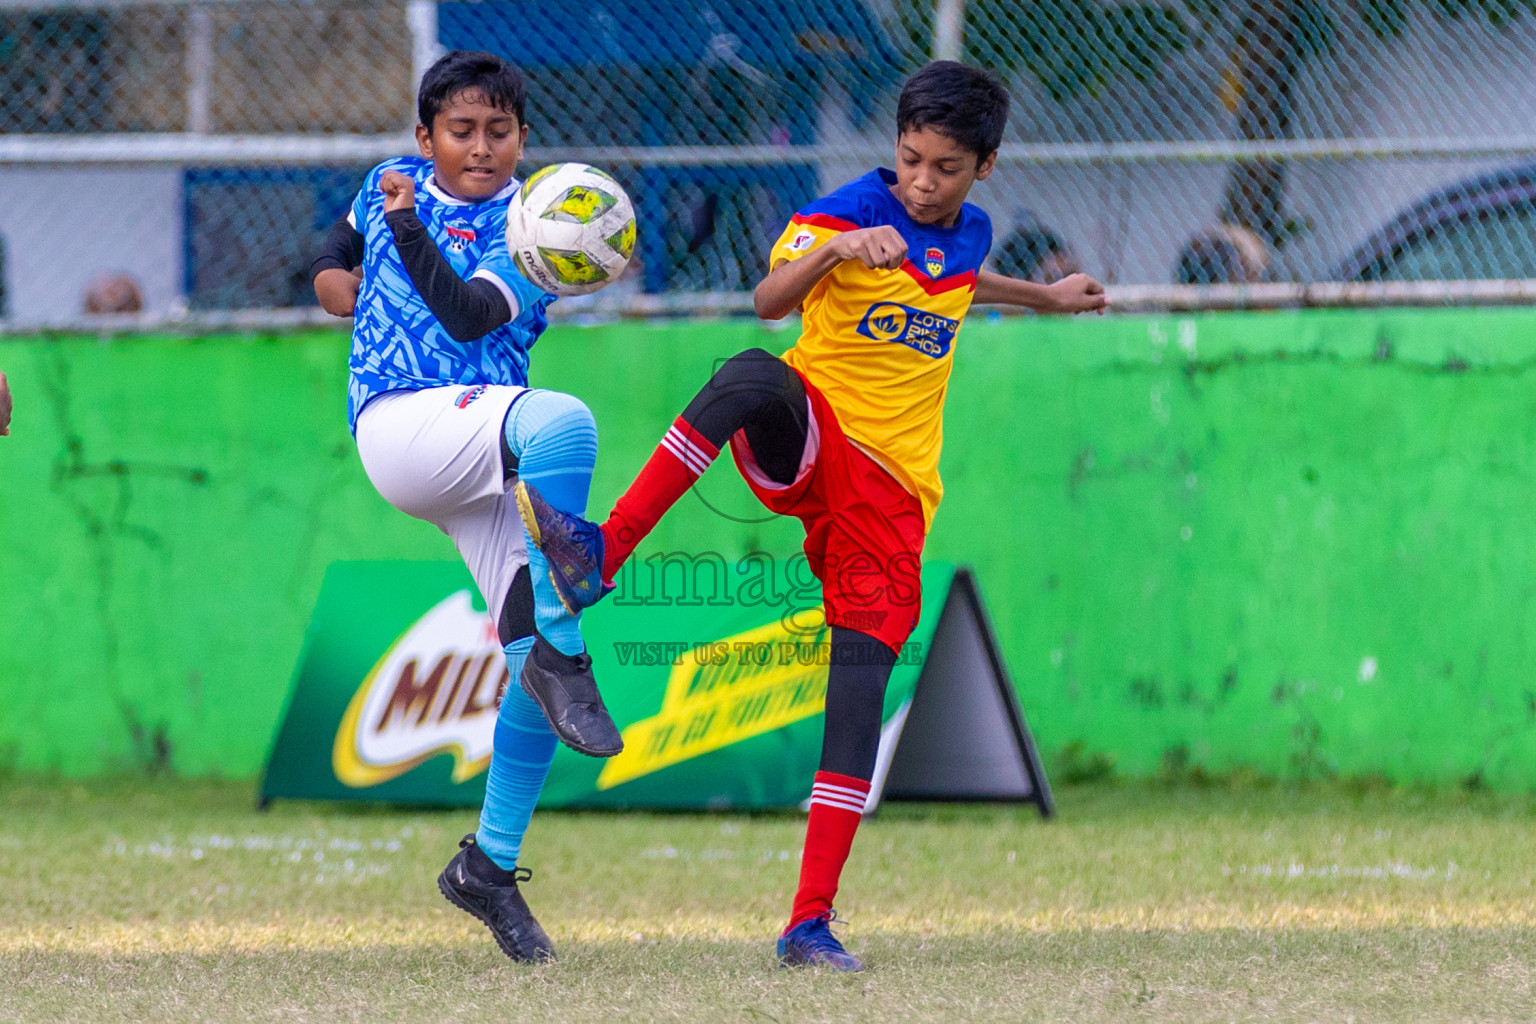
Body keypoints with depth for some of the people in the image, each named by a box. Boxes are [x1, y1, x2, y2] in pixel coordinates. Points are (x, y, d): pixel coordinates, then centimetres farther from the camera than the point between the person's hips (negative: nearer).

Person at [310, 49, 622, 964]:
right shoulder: (390, 184, 14)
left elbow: (470, 316, -15)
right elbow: (342, 250, 37)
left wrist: (409, 230, -25)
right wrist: (332, 273, 15)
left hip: (482, 457, 2)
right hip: (398, 421, -2)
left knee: (538, 659, -7)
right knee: (563, 422, -33)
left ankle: (491, 865, 5)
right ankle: (563, 655, -35)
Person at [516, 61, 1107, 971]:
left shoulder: (970, 237, 13)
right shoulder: (848, 213, -4)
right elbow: (771, 300, -16)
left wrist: (1047, 298, 50)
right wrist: (833, 250, -34)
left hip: (892, 493, 4)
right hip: (806, 448, -4)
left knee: (861, 695, -8)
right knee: (755, 376, -39)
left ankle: (812, 922, -7)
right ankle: (600, 553, -43)